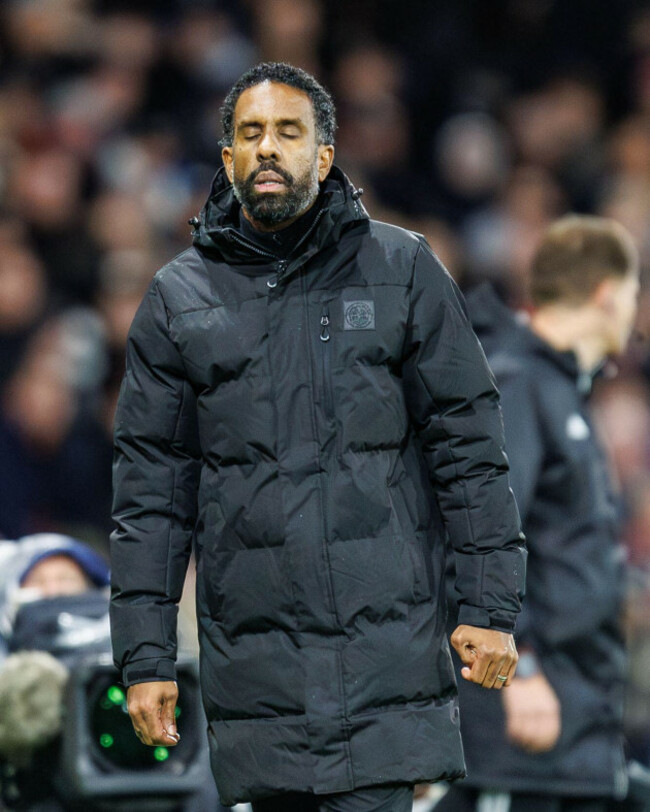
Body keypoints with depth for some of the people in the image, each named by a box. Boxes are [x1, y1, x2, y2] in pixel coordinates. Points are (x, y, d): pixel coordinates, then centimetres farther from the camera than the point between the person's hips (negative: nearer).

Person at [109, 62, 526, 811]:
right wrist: (144, 656, 3)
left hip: (385, 638, -2)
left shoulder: (401, 271, 5)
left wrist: (489, 607, -3)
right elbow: (149, 490, 9)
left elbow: (468, 441, 4)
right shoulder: (179, 299, 9)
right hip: (250, 657, 2)